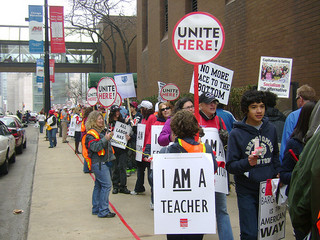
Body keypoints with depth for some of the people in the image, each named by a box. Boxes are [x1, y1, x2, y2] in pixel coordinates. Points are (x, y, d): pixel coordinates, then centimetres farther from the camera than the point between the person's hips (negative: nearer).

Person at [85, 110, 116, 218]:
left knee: (99, 185, 13)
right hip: (98, 163, -10)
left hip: (103, 162, 10)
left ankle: (96, 209, 20)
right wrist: (105, 139, -26)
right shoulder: (91, 133, -11)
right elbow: (95, 147, -23)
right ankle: (103, 211, -9)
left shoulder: (102, 131, 18)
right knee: (106, 185, -12)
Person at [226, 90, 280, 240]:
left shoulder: (271, 129, 6)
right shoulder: (236, 133, -8)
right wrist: (247, 163, -26)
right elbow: (230, 166, -9)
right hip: (247, 192, -4)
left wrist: (276, 175, 8)